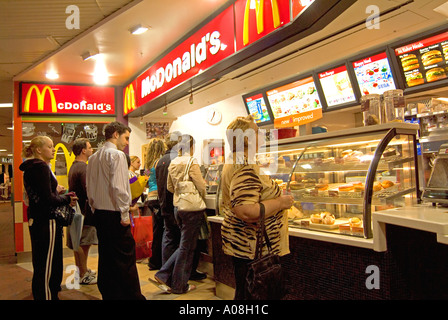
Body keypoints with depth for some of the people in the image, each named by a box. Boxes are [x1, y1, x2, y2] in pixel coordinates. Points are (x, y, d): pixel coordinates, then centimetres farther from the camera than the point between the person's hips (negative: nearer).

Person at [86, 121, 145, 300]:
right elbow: (118, 187, -19)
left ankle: (109, 294, 23)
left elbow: (89, 188, 16)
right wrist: (125, 214, -14)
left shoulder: (93, 158, 13)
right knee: (125, 259, -2)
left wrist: (96, 210, 20)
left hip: (99, 214, 8)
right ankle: (133, 296, 5)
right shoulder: (117, 155, -12)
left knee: (106, 258, 14)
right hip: (114, 214, -8)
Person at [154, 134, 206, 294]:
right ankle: (179, 286, 18)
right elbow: (201, 187, -16)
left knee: (185, 245, 20)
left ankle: (164, 274, 17)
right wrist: (201, 198, 4)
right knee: (186, 247, 5)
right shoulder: (191, 162, -16)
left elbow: (169, 187, 14)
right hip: (192, 209, -7)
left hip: (177, 207, 8)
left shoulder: (173, 163, 7)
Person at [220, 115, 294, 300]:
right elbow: (247, 212, -33)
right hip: (251, 249, -10)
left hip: (240, 244, 10)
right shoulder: (246, 169, -24)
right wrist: (280, 202, -21)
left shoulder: (232, 163, 10)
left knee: (242, 291, 22)